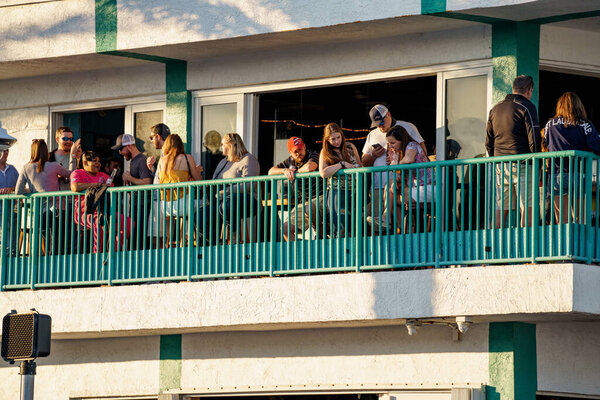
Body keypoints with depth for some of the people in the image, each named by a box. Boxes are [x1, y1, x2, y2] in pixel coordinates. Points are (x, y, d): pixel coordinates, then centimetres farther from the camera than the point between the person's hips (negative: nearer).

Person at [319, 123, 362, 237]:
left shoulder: (350, 147, 11)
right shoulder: (325, 153, 2)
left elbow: (360, 166, 22)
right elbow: (323, 173, -15)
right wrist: (342, 164, -14)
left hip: (353, 192, 3)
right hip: (336, 192, -3)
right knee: (340, 228, -12)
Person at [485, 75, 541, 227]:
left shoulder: (495, 109, 16)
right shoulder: (526, 107, -3)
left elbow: (488, 142, 18)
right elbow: (534, 138, -8)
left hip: (500, 164, 6)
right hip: (521, 163, -6)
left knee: (500, 209, 6)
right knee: (527, 207, -5)